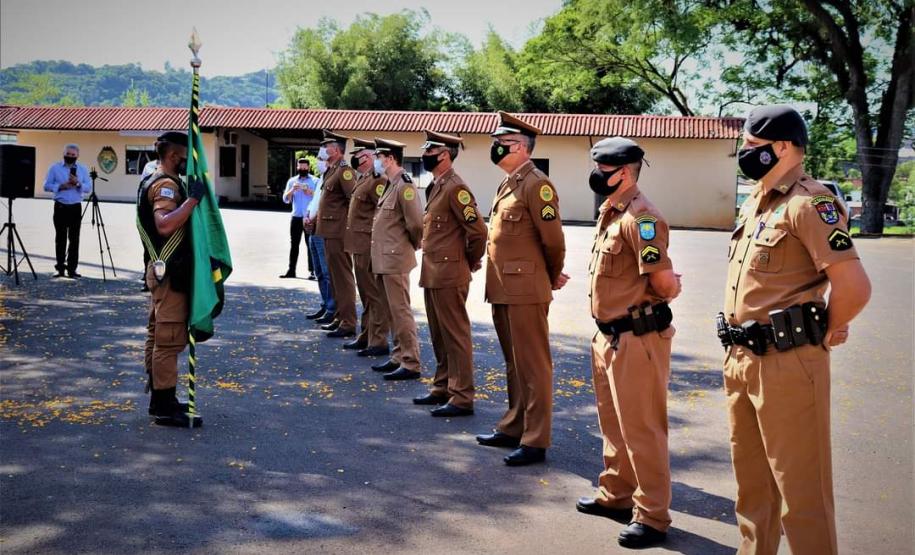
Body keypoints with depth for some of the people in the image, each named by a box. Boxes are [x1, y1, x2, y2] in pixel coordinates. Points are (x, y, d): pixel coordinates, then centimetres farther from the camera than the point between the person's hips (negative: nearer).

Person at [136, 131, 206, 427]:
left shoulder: (157, 182, 18)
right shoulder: (166, 184, -16)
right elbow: (164, 225, -33)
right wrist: (192, 199, -33)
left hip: (163, 270, 11)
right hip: (170, 272, -11)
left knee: (159, 335, 15)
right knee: (170, 339, -9)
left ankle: (159, 398, 24)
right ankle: (165, 406, -6)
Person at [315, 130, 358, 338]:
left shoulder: (344, 171, -14)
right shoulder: (330, 171, 16)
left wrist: (350, 224, -17)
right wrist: (315, 218, 17)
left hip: (338, 232, -10)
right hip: (329, 231, 10)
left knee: (342, 278, -6)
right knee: (335, 276, 16)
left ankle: (348, 323, -2)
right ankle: (340, 318, 25)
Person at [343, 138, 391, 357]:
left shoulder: (377, 180, -16)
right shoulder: (363, 179, 15)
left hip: (369, 247, -10)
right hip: (360, 246, 10)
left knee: (375, 295, -4)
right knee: (365, 294, 18)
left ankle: (378, 342, 1)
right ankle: (366, 336, 28)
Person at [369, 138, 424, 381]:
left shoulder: (404, 186, -16)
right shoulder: (390, 186, 14)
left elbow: (416, 223, -21)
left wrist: (412, 245, -5)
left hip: (395, 260, -10)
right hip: (385, 259, 10)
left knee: (400, 312, -5)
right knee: (393, 312, 15)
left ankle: (411, 364, 0)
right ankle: (399, 357, 24)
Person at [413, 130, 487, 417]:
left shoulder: (456, 188, -16)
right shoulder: (435, 187, 15)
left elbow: (478, 229, -19)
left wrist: (471, 261, -6)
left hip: (449, 276, -10)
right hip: (432, 274, 10)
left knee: (455, 336, -4)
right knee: (438, 337, 17)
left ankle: (462, 398, 2)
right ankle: (442, 388, 28)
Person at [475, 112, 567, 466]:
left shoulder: (536, 184, -13)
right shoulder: (507, 184, 16)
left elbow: (553, 240, -14)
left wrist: (551, 280, 1)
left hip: (525, 291, -9)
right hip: (503, 290, 9)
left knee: (532, 366, -2)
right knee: (513, 364, 17)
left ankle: (535, 441, 4)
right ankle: (513, 429, 29)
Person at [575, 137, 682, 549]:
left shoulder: (640, 218, -19)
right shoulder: (611, 213, 13)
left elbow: (666, 284, -21)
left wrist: (667, 288, -1)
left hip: (636, 339, -10)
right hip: (608, 336, 10)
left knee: (641, 429, -1)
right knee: (613, 423, 21)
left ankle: (652, 517, 10)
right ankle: (616, 495, 36)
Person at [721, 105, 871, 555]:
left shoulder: (808, 203, -16)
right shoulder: (755, 203, 13)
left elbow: (854, 287, -22)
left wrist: (821, 335, -6)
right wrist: (739, 351, 16)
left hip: (787, 363, -9)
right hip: (742, 360, 9)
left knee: (800, 488, 1)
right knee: (751, 479, 21)